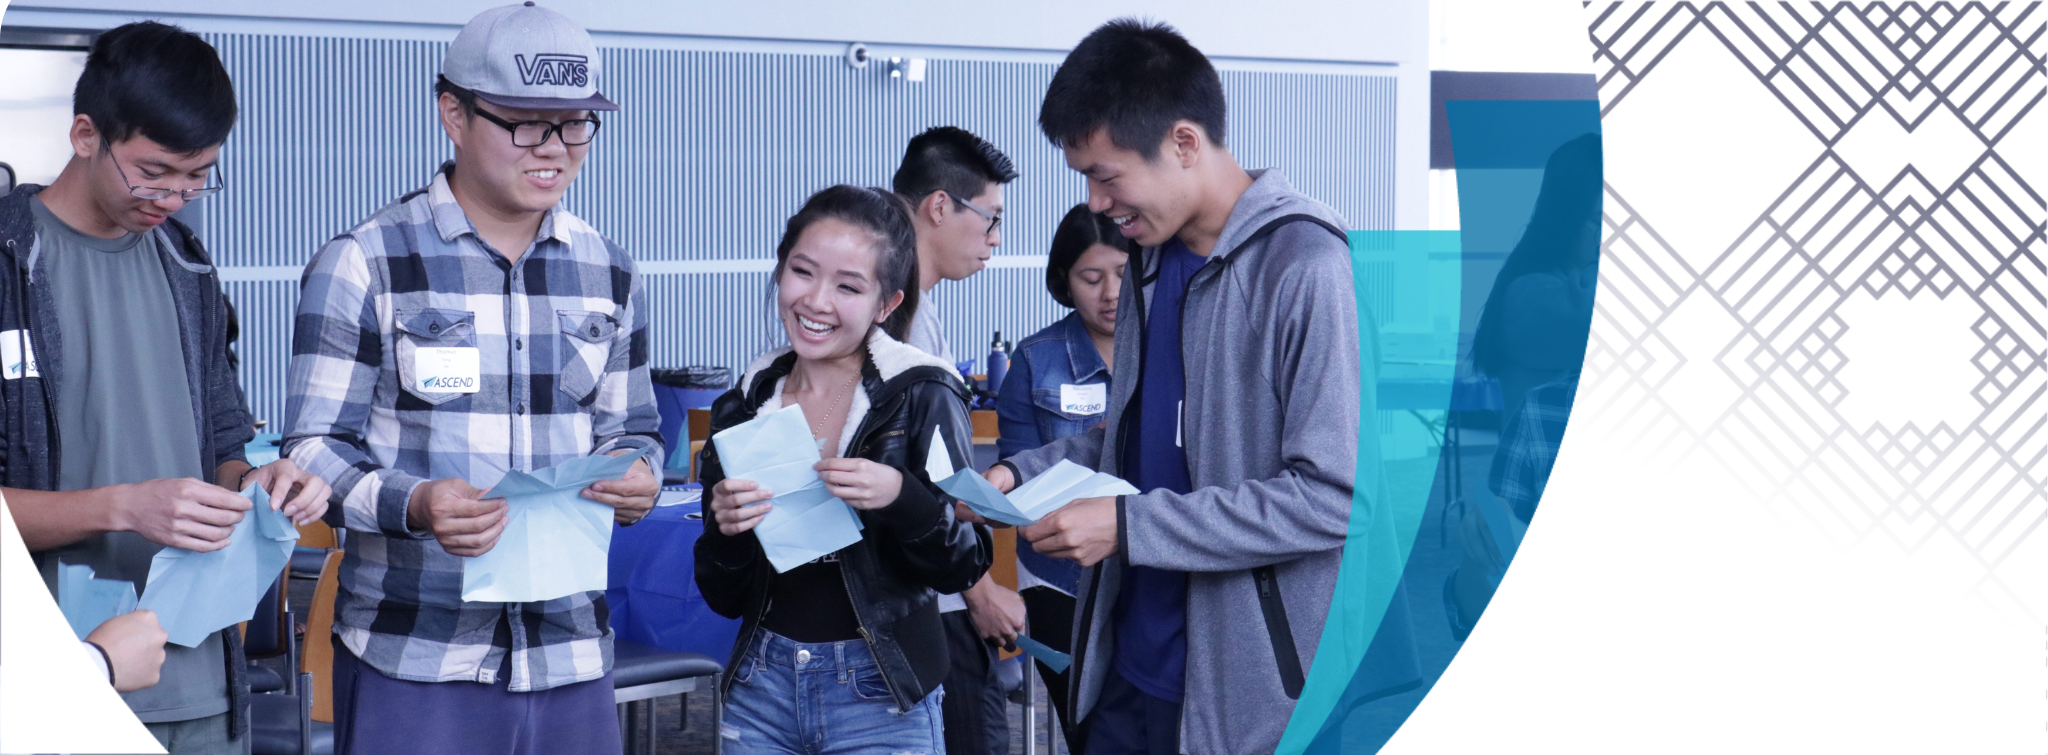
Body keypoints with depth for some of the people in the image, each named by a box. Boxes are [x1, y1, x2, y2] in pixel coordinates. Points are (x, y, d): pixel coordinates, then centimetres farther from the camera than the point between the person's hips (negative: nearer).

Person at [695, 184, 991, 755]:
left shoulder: (922, 395, -10)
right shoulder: (747, 403, 1)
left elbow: (964, 567, -9)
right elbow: (725, 598, 5)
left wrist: (903, 499, -27)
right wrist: (727, 531, -16)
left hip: (880, 696, -3)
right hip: (763, 687, 4)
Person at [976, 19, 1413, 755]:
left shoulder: (1305, 268, -18)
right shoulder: (1152, 261, 9)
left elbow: (1338, 495, -22)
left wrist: (1130, 524, -21)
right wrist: (1027, 471, 5)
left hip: (1252, 695, -7)